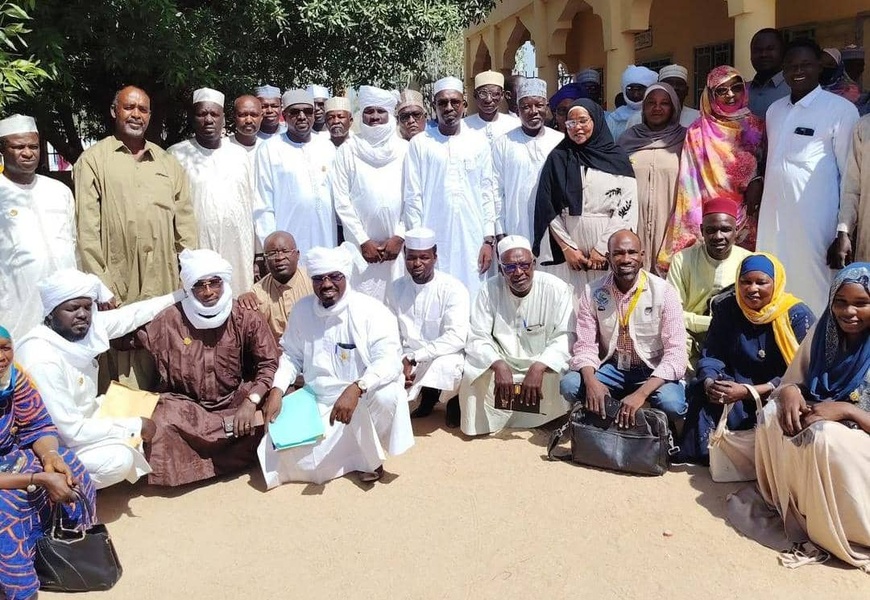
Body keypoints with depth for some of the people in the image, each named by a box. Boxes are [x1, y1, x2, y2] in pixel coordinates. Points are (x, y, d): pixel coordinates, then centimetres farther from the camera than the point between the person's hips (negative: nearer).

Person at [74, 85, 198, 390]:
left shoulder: (167, 162, 16)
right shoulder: (94, 160, 4)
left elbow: (184, 221, 12)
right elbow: (87, 229, -2)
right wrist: (100, 285, -9)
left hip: (166, 285, 3)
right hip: (117, 287, -3)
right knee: (123, 367, -2)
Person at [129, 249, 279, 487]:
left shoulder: (246, 318, -8)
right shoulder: (170, 321, -6)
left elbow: (269, 363, -12)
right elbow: (126, 339, 4)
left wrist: (251, 402, -26)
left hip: (234, 400, 1)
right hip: (186, 406, -1)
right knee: (161, 421, -32)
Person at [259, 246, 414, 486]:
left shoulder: (371, 311, -16)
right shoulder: (302, 310, -1)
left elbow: (390, 360, -26)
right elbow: (292, 355, 11)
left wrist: (355, 389, -42)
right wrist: (277, 390, -7)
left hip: (364, 403, -4)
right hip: (318, 403, 4)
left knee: (386, 394, -38)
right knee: (282, 453, -17)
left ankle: (371, 459, -6)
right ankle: (355, 449, 12)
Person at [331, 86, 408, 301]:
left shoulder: (404, 149, 7)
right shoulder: (348, 150, 4)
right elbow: (341, 200, 1)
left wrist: (399, 237, -4)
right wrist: (363, 241, -4)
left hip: (398, 244, 1)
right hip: (361, 245, -1)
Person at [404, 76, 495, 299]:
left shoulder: (479, 142, 8)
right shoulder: (420, 143, 2)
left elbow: (487, 193, 8)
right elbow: (413, 196, 1)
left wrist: (489, 239, 3)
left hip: (472, 239, 2)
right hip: (433, 239, -1)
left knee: (472, 296, 1)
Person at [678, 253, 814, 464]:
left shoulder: (797, 316, -9)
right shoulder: (726, 308, 2)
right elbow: (711, 356, -1)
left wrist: (748, 392, -27)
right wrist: (710, 383, -26)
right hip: (737, 387, 3)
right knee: (703, 395, -26)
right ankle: (699, 457, -8)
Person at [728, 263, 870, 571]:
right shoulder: (823, 334, 1)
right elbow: (791, 382, 5)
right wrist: (789, 392, -19)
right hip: (817, 424, 6)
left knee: (825, 437, -35)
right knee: (773, 414, -21)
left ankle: (822, 528, -14)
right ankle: (786, 505, -9)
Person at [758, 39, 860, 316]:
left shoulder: (841, 110, -3)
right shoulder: (774, 109, 15)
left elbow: (850, 176, -6)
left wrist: (844, 231, -10)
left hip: (813, 225, -5)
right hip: (772, 222, 6)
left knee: (811, 297, -2)